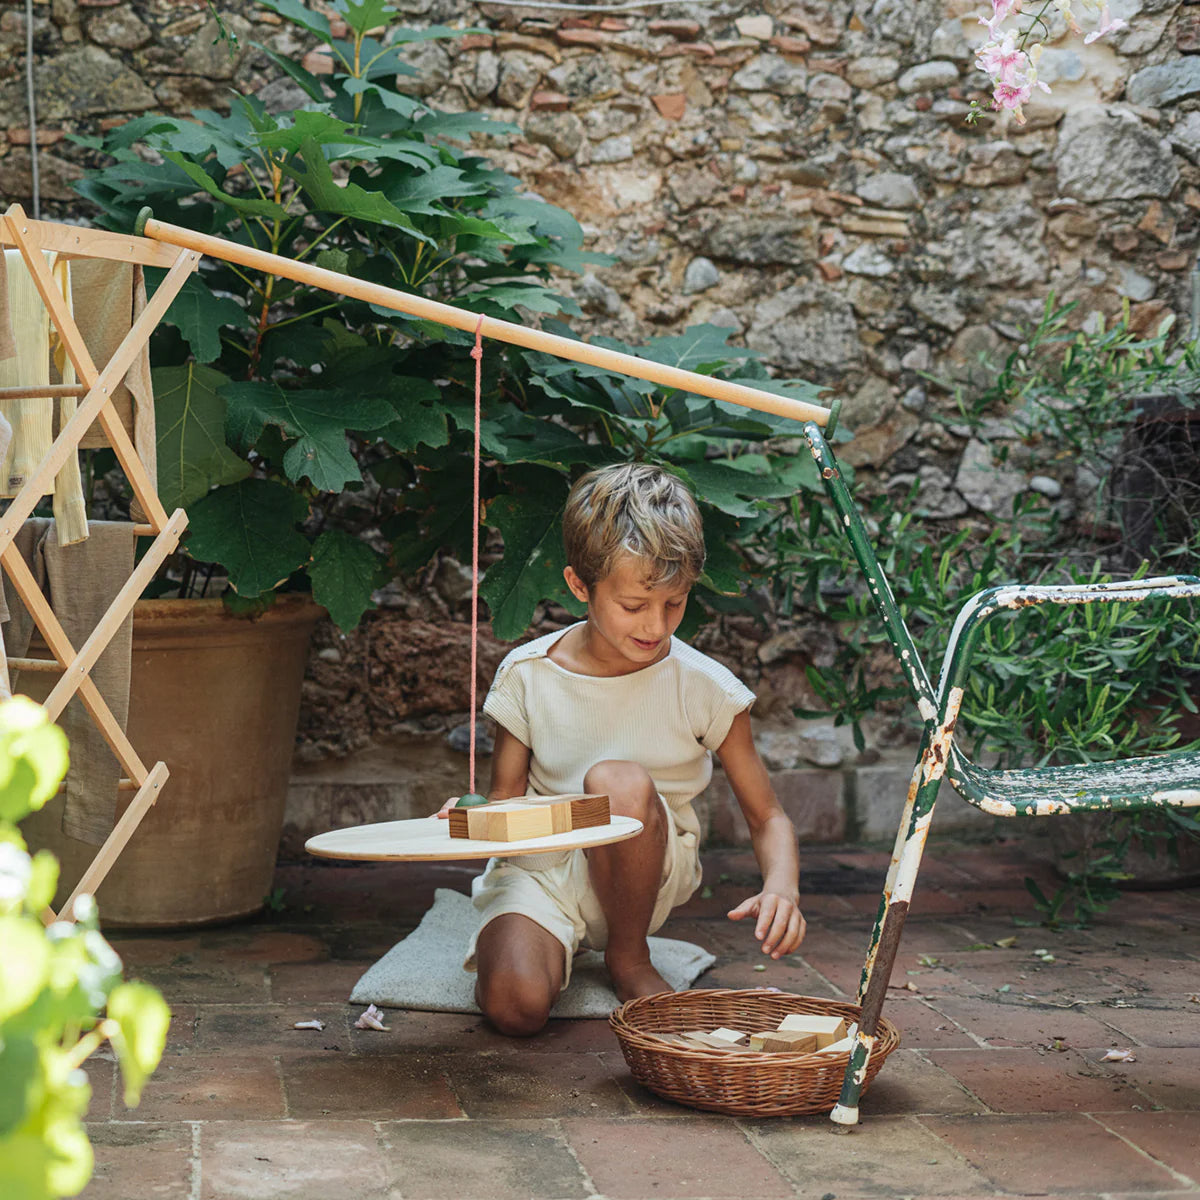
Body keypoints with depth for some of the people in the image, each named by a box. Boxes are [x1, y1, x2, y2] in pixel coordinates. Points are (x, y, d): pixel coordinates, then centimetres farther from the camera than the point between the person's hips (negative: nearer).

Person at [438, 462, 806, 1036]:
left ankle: (628, 957, -8)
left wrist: (782, 887, -27)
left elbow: (768, 818, -4)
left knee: (620, 782, -34)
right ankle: (553, 944, 10)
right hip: (540, 868, 0)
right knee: (515, 1006, -30)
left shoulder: (704, 687, -11)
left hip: (646, 873, 0)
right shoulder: (527, 676, -8)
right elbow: (505, 800, 1)